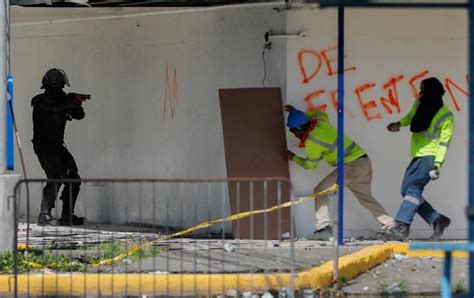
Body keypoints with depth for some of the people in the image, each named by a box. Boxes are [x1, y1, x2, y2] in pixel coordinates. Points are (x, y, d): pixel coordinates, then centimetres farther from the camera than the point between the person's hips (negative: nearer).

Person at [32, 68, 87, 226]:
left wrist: (76, 103, -6)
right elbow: (56, 107, -29)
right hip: (44, 146, -8)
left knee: (73, 179, 4)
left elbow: (79, 115, 12)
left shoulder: (62, 100, 12)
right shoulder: (41, 101, -10)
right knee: (55, 178, -21)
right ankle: (44, 215, -18)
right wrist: (72, 101, -19)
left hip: (58, 146, 8)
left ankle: (67, 216, 10)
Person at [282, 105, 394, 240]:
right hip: (364, 161, 9)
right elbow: (321, 114, 37)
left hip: (350, 166, -9)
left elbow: (310, 164, 4)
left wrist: (293, 157, 20)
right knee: (365, 197, 21)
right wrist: (298, 113, 37)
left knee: (321, 192, -5)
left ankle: (323, 228, -12)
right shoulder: (321, 122, 10)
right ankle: (390, 225, 18)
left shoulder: (311, 141, -11)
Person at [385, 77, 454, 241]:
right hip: (418, 155, 9)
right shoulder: (419, 103, 5)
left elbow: (444, 142, -15)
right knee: (407, 190, 6)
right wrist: (399, 124, 9)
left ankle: (402, 226, -34)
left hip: (430, 157, -9)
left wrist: (438, 164, -24)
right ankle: (437, 220, 14)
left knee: (413, 187, -23)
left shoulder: (445, 117, -14)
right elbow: (412, 116, 27)